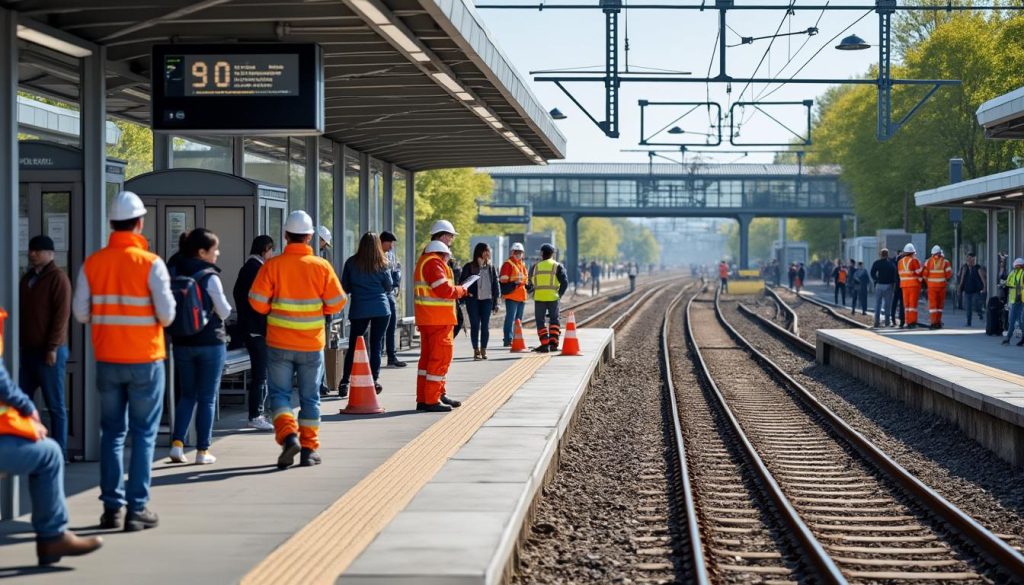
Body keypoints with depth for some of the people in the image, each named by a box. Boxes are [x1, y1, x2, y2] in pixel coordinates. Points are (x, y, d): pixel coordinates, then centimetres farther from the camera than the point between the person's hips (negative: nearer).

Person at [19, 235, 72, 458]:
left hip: (49, 352, -8)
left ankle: (59, 453, 3)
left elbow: (62, 314, -15)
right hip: (28, 350, 8)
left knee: (55, 405, -2)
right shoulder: (27, 278, 16)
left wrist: (52, 348, -18)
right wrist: (19, 343, 15)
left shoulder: (58, 278, -8)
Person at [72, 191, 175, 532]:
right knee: (144, 434, 4)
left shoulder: (92, 264, -2)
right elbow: (166, 314, -14)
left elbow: (80, 313, -2)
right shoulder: (150, 263, -11)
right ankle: (137, 509, 2)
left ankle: (111, 507, 13)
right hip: (145, 360, -3)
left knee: (112, 432, 13)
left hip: (107, 360, 3)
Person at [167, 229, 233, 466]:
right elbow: (225, 312, -9)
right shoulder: (210, 277, -14)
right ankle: (203, 451, 6)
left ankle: (177, 443, 1)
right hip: (211, 342, -4)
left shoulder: (175, 273, 0)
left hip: (182, 343, 5)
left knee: (187, 394, 15)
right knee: (207, 398, 5)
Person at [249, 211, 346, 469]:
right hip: (312, 345, 1)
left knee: (279, 393, 8)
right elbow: (336, 303, -4)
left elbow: (257, 302, -10)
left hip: (279, 343, -1)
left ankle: (288, 436, -13)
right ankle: (309, 449, 13)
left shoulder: (273, 265, -8)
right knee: (310, 397, 11)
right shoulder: (321, 266, -6)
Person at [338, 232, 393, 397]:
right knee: (376, 346, 6)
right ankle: (374, 380, 3)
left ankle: (345, 382, 2)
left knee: (353, 346, 7)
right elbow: (389, 287, 7)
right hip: (381, 309, -1)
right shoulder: (382, 265, -1)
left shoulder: (351, 263, -1)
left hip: (358, 309, 1)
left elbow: (344, 286, 5)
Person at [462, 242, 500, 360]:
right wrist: (467, 293, -13)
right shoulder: (469, 267, 0)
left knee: (485, 326, 2)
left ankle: (483, 350, 9)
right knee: (475, 325, 0)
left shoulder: (490, 267, 9)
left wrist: (495, 302, 6)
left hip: (487, 300, 2)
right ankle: (476, 350, 5)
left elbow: (495, 284, 10)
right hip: (473, 300, -2)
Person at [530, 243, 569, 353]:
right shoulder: (557, 266, 1)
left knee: (540, 321, 6)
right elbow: (565, 282, -6)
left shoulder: (536, 266, 5)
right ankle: (553, 343, 5)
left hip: (539, 297, 0)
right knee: (554, 320, 14)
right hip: (553, 297, 0)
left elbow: (531, 282, 12)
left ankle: (544, 344, -4)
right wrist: (559, 294, 4)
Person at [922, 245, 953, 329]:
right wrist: (946, 280, 14)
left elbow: (924, 274, -2)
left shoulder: (928, 262, 1)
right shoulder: (945, 262, -2)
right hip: (942, 285, 0)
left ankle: (934, 322, -10)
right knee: (940, 304, 11)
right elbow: (949, 274, -7)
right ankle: (938, 322, 13)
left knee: (932, 304, -1)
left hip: (931, 285, 0)